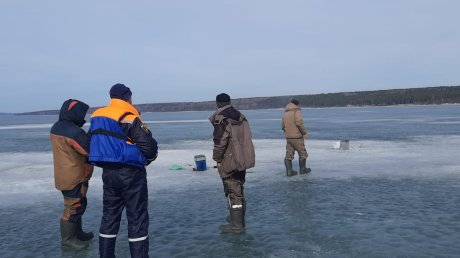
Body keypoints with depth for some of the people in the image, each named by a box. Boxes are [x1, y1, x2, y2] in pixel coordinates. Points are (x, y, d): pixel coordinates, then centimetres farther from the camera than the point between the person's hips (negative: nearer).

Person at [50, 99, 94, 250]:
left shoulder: (56, 128, 7)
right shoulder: (74, 132, -24)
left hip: (64, 175, 10)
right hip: (74, 178, -10)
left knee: (78, 204, 22)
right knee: (73, 208, 2)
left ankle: (77, 233, 34)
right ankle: (67, 240, 13)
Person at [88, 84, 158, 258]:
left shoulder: (97, 116, 7)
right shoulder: (129, 118, -15)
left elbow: (92, 144, 15)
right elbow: (149, 146, -17)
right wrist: (149, 157, 4)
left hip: (108, 172, 7)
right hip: (130, 173, -7)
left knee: (109, 216, 17)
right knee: (137, 218, 2)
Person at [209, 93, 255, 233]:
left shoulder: (221, 119, -16)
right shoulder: (241, 116, 9)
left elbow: (220, 142, -20)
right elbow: (246, 139, 12)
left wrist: (217, 158, -6)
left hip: (229, 162, -8)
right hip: (242, 160, 8)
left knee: (233, 192, 0)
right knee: (239, 190, 19)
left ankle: (236, 224, 7)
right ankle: (239, 219, 31)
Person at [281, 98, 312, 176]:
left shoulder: (285, 113, 10)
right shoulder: (297, 111, -10)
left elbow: (283, 126, 12)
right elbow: (299, 123, -19)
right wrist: (305, 133, -10)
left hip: (288, 137, 6)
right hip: (297, 137, -6)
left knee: (289, 154, 7)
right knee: (302, 153, 11)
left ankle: (289, 171, 6)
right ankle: (303, 169, 21)